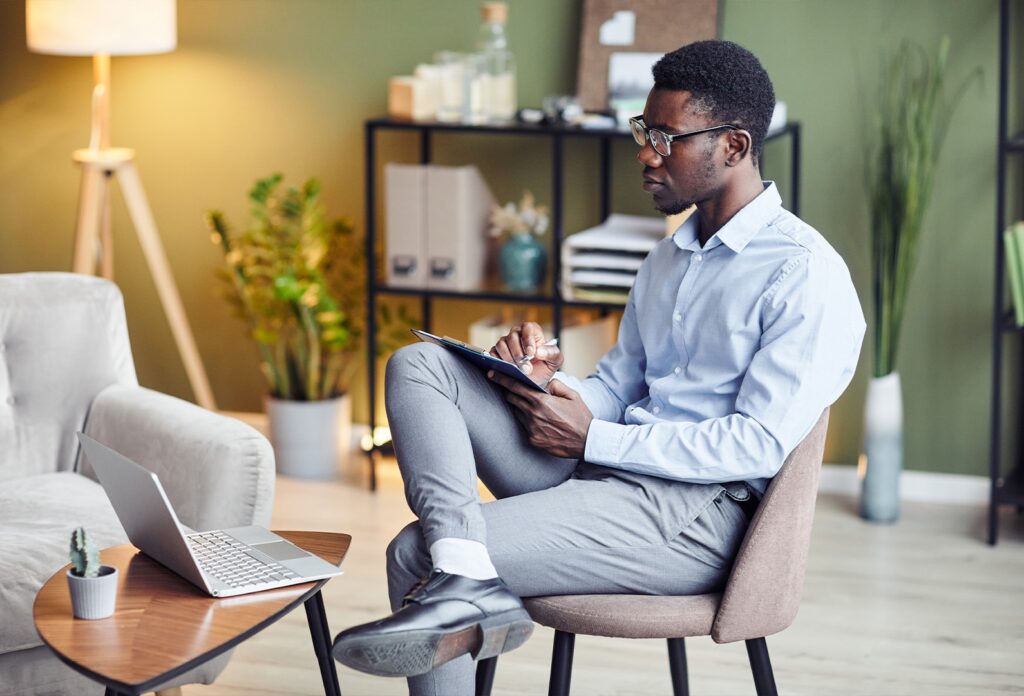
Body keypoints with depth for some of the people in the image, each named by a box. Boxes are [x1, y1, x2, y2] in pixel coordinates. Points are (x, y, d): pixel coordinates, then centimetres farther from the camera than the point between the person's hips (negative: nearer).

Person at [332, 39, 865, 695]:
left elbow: (761, 444, -17)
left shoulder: (806, 276, -10)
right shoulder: (669, 258, 20)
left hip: (694, 512, -9)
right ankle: (465, 577, -28)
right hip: (596, 469, 9)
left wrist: (590, 437, -17)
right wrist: (551, 379, -5)